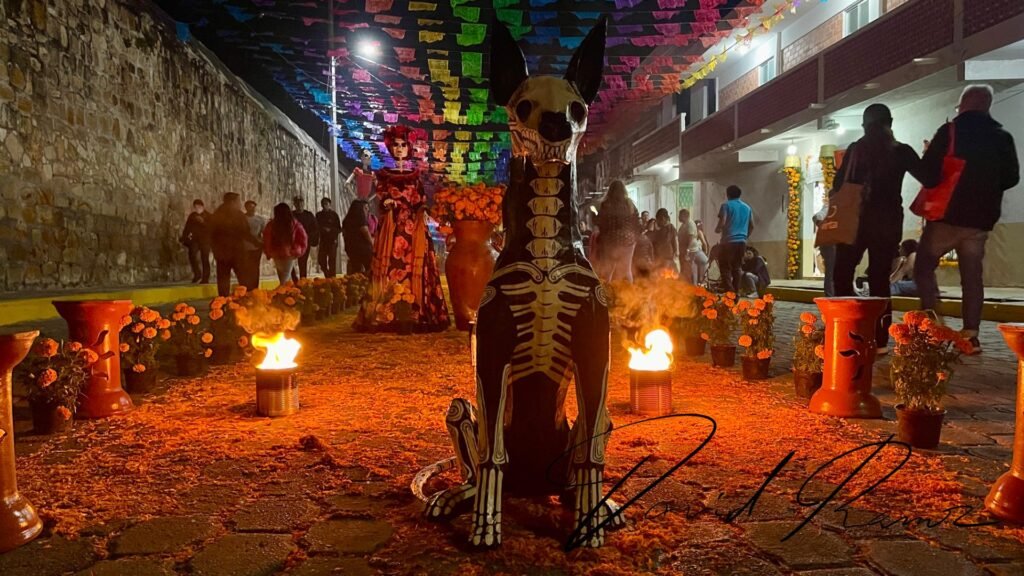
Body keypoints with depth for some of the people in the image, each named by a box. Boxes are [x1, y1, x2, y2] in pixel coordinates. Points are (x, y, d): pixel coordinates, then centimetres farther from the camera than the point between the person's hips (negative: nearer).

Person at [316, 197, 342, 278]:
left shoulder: (334, 214, 0)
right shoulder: (319, 215, 10)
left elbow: (339, 229, 0)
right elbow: (317, 227, 18)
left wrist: (330, 230, -14)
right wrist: (318, 231, -3)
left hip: (332, 241, -4)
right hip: (323, 241, 4)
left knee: (332, 261, -7)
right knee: (321, 260, 2)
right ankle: (327, 276, 22)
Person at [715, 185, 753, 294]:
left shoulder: (726, 205, -3)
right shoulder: (747, 207, 14)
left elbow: (722, 223, -13)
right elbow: (752, 226, 15)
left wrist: (717, 229, 7)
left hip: (728, 241, -5)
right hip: (742, 242, 5)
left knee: (725, 268, -2)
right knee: (737, 268, 11)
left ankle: (729, 293, -12)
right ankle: (736, 293, 8)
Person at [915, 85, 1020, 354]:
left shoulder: (950, 131, -7)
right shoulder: (1003, 137, 8)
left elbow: (928, 171, -13)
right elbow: (1011, 178, 12)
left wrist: (935, 184, 8)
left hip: (948, 213, -5)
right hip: (981, 217, 5)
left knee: (924, 266, 7)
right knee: (972, 274, 8)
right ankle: (971, 334, 5)